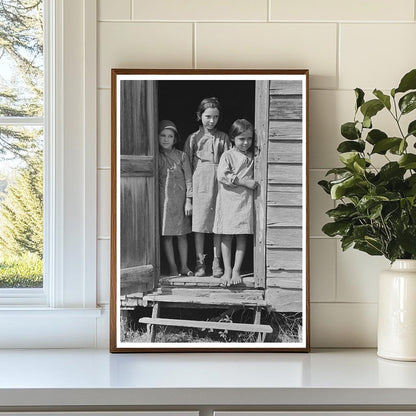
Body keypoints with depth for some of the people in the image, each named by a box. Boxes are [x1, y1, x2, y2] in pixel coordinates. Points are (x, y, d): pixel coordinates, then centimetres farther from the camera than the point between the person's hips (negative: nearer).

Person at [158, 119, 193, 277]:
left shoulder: (181, 156, 1)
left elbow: (188, 179, 1)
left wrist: (188, 200, -4)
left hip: (180, 199, 0)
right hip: (162, 198, 1)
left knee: (182, 234, 5)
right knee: (167, 234, 2)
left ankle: (184, 266, 15)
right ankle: (172, 267, 11)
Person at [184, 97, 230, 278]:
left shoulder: (223, 138, 8)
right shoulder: (193, 138, 7)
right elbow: (187, 165, 6)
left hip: (218, 182, 0)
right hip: (199, 183, 0)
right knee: (199, 224, 1)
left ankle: (216, 262, 12)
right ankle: (200, 262, 10)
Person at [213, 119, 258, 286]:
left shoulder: (252, 157, 10)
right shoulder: (227, 155, -2)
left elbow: (254, 176, 20)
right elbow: (222, 175, -14)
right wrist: (245, 181, -17)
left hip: (245, 199, 3)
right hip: (228, 199, -3)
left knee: (242, 236, 3)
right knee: (226, 236, 0)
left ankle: (236, 270, 9)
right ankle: (227, 270, 8)